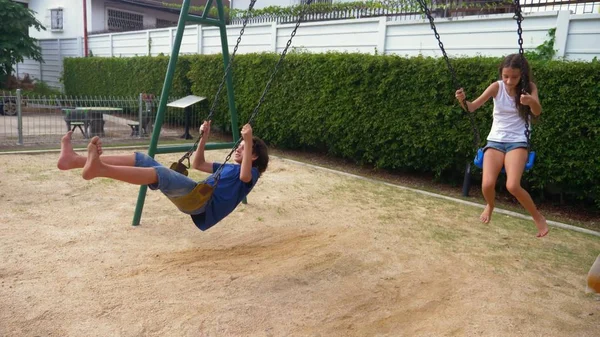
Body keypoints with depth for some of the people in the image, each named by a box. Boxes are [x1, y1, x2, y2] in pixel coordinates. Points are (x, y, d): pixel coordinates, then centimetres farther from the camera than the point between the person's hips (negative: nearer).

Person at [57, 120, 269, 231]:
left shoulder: (251, 173, 8)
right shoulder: (229, 167, 34)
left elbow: (245, 176, -20)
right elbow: (198, 165, 37)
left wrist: (248, 141, -21)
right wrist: (204, 138, 27)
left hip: (206, 202, -8)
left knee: (161, 174, -34)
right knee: (143, 160, -6)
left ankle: (99, 169, -53)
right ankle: (74, 160, -18)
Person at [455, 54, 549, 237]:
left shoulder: (529, 87, -4)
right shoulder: (497, 86, -3)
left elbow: (537, 112, -20)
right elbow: (473, 107, -9)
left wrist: (531, 102, -43)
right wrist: (463, 100, -32)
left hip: (517, 142, -1)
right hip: (495, 140, 2)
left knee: (513, 186, -23)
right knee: (487, 184, -18)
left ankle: (538, 217, 4)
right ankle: (490, 206, 19)